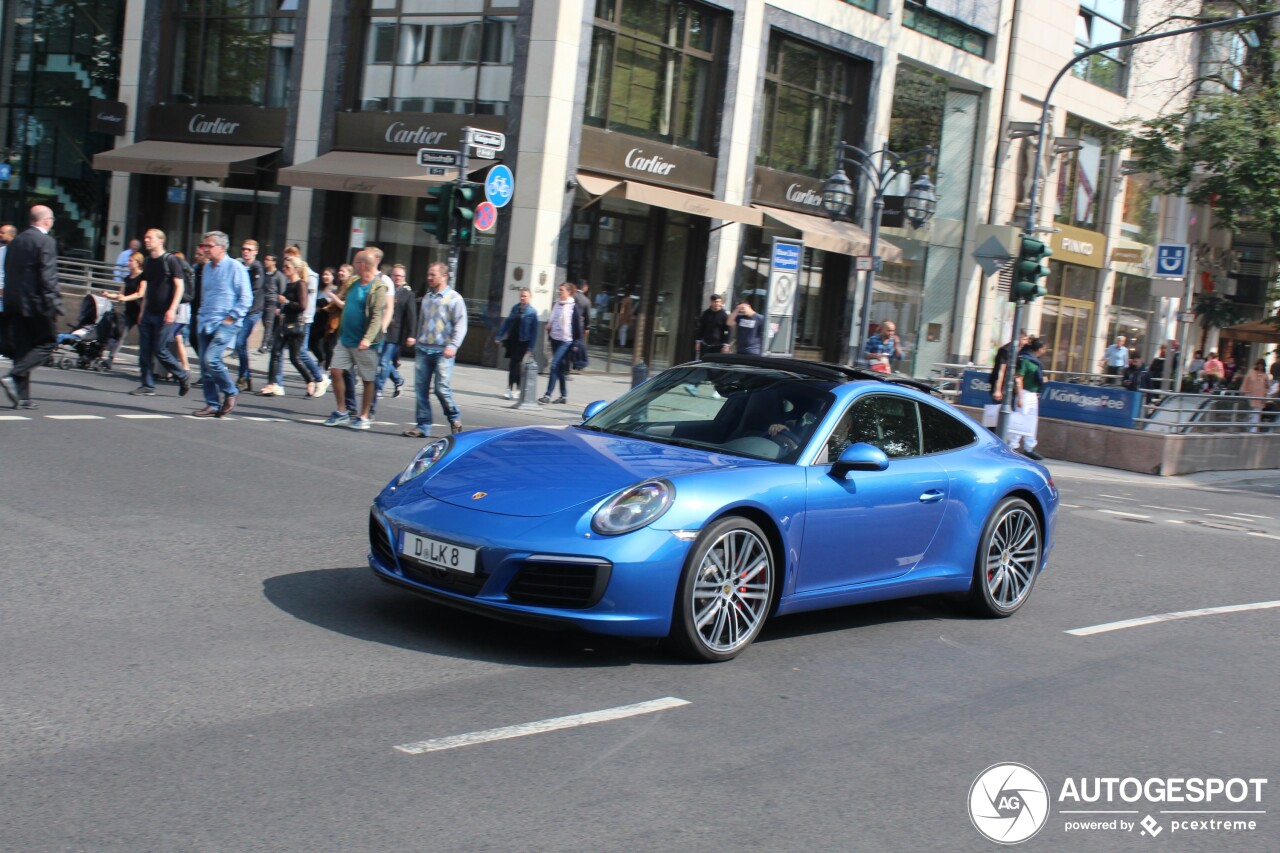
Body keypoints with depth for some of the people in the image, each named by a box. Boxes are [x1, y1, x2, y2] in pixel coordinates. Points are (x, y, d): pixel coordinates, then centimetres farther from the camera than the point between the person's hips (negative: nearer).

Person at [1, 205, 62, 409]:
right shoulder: (46, 241, -9)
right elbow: (48, 276, -16)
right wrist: (54, 305, -15)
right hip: (35, 303, -7)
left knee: (21, 348, 10)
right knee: (46, 343, 2)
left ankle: (22, 396, 8)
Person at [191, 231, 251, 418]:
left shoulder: (235, 267, -7)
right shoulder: (206, 268, 15)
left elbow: (246, 298, -9)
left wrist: (231, 317, -13)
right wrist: (201, 316, 17)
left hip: (226, 323, -7)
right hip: (205, 323, 7)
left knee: (211, 359, -21)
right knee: (204, 365, 3)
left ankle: (230, 392, 0)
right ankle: (212, 405, 11)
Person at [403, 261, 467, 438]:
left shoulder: (454, 298, -1)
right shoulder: (427, 297, 17)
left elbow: (461, 325, -7)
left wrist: (453, 346, -18)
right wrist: (416, 339, 16)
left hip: (442, 352, -6)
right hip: (423, 350, 6)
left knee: (441, 388, -11)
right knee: (420, 388, 1)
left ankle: (454, 418, 12)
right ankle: (423, 426, 6)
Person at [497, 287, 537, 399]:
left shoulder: (532, 312, -6)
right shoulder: (515, 308, 9)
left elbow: (534, 330, -7)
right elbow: (507, 322, 14)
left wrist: (531, 346, -12)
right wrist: (500, 335, 10)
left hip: (522, 342, -5)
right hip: (511, 339, 5)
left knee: (515, 364, -9)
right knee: (512, 364, 9)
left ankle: (509, 389, -8)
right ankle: (518, 388, 20)